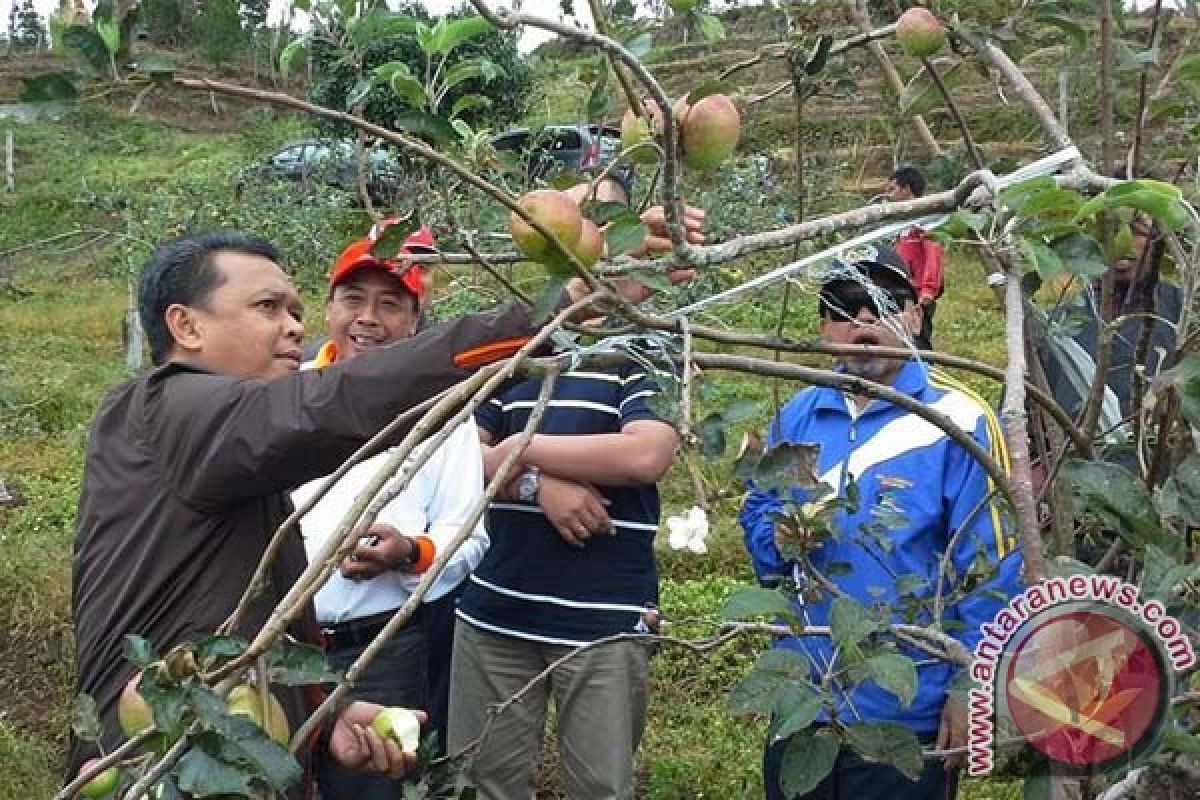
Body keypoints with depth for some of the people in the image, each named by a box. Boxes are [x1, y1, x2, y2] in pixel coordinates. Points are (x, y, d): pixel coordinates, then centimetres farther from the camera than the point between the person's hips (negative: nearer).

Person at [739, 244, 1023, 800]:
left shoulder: (958, 423, -10)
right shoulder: (797, 416, 6)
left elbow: (991, 572, -11)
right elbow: (756, 515, 15)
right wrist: (780, 540, -8)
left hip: (910, 718, -5)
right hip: (800, 706, 5)